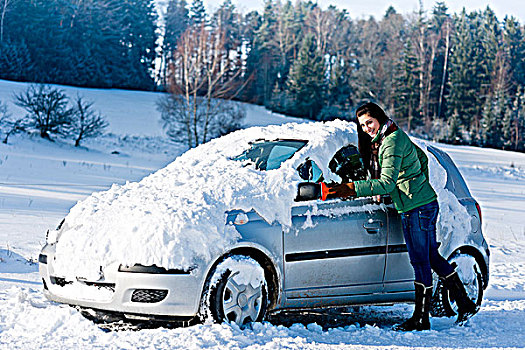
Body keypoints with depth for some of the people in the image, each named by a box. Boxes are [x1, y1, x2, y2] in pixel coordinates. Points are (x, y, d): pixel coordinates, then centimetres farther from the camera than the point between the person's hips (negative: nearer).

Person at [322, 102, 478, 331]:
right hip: (425, 204, 10)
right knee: (432, 258, 16)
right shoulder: (385, 140, 14)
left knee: (420, 262, -4)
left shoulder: (393, 142, -16)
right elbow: (421, 157, 27)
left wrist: (353, 189, -26)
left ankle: (421, 319, 2)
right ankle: (465, 304, 22)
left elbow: (387, 183, -24)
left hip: (418, 209, -10)